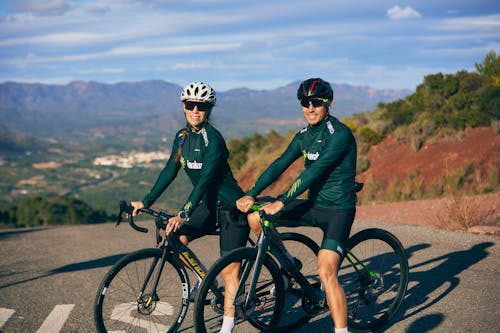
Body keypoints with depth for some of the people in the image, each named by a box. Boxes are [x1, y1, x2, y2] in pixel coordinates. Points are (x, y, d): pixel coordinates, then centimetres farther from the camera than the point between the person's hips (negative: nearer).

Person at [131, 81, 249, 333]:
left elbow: (205, 180, -28)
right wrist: (145, 202, 2)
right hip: (209, 205, 7)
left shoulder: (213, 139, -20)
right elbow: (170, 171, 7)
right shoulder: (182, 137, 3)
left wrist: (183, 214, -35)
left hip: (231, 207, -7)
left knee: (230, 270, -5)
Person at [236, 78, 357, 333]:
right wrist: (251, 194, -10)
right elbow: (279, 164, 2)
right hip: (313, 205, 7)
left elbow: (314, 172, -25)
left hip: (338, 210, -7)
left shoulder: (339, 134, -17)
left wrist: (281, 202, -30)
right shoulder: (303, 136, 7)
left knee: (326, 272, -21)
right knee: (255, 218, -1)